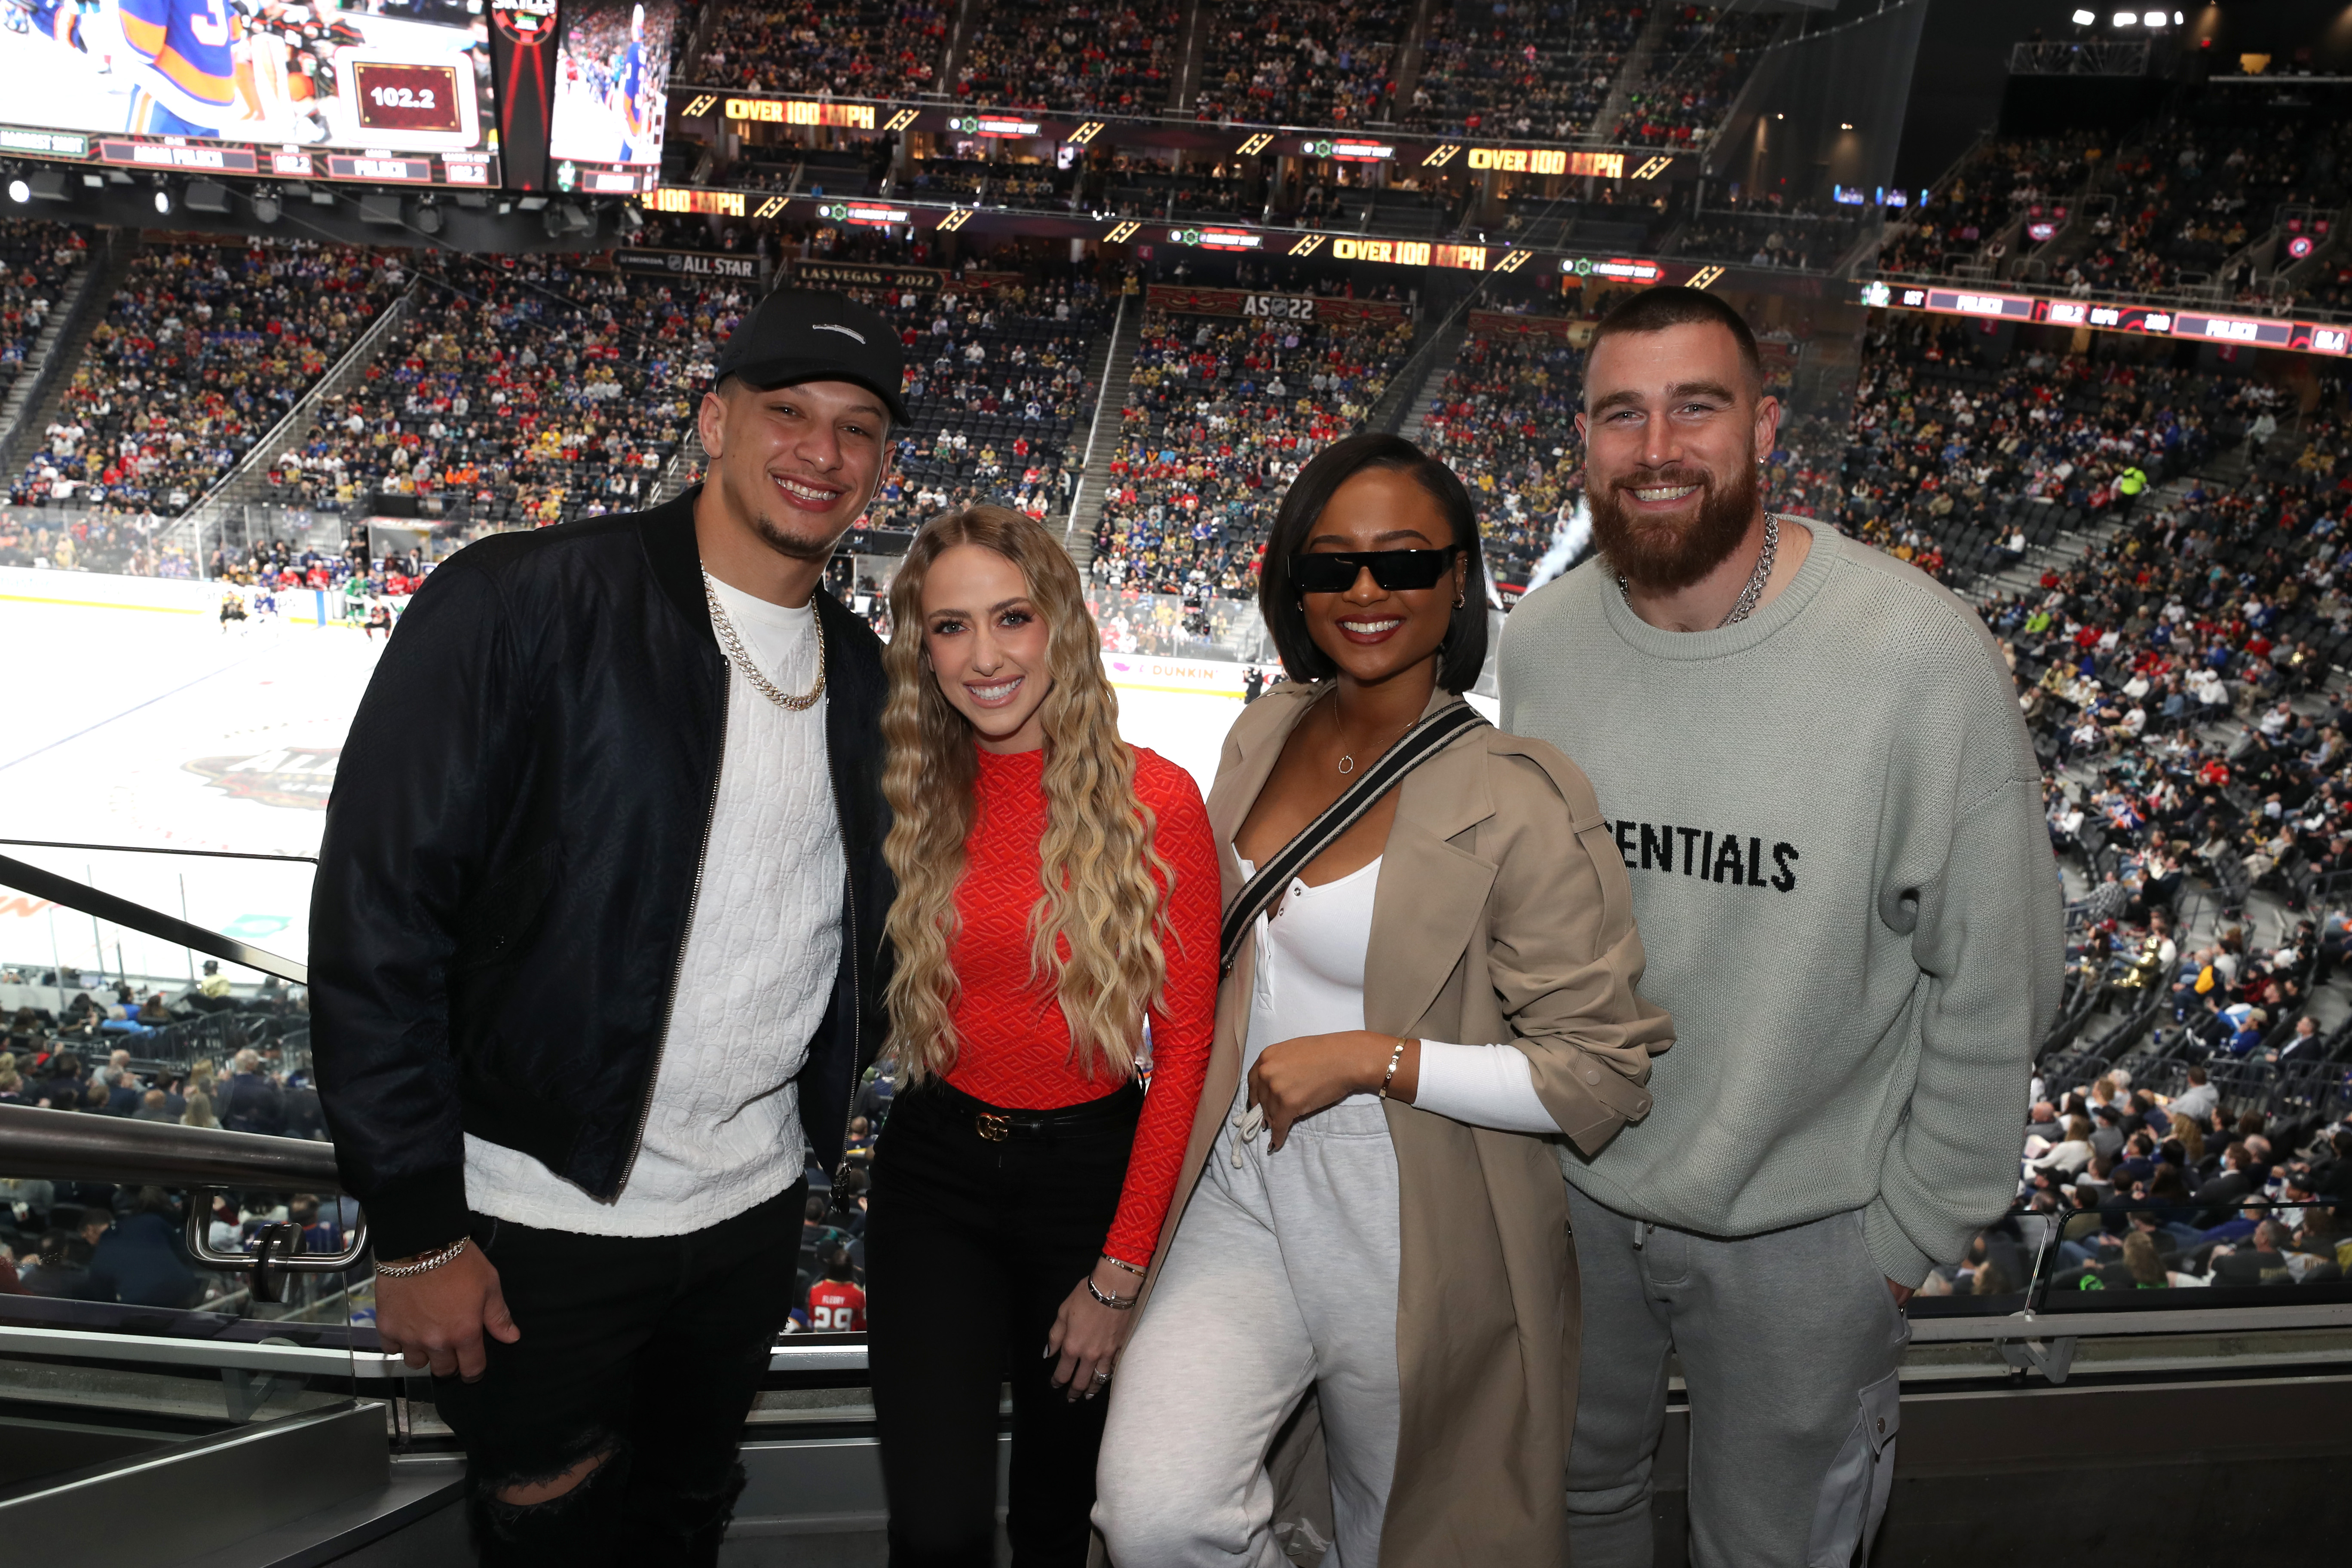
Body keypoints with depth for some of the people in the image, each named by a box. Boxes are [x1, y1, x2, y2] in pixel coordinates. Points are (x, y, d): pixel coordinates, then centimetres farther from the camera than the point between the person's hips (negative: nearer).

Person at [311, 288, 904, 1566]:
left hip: (755, 1207, 5)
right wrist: (415, 1230, -14)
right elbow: (377, 914, -16)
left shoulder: (863, 673, 3)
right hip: (537, 1219, -5)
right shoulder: (516, 604, -16)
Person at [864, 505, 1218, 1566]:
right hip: (936, 1169, 2)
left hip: (1092, 1170, -1)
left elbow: (1185, 1046, -9)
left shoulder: (1154, 800, -12)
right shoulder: (912, 801, -2)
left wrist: (1121, 1272, -8)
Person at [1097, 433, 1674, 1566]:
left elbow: (1608, 1072, -16)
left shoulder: (1519, 803, -17)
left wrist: (1376, 1059, -21)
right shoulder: (1269, 731, 2)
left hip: (1413, 1246, -4)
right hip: (1243, 1199, 4)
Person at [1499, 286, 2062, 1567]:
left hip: (1803, 1227, -3)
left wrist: (1920, 1219, -8)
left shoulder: (1923, 653, -22)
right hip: (1571, 1184, 4)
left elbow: (1998, 972, -13)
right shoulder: (1541, 635, -9)